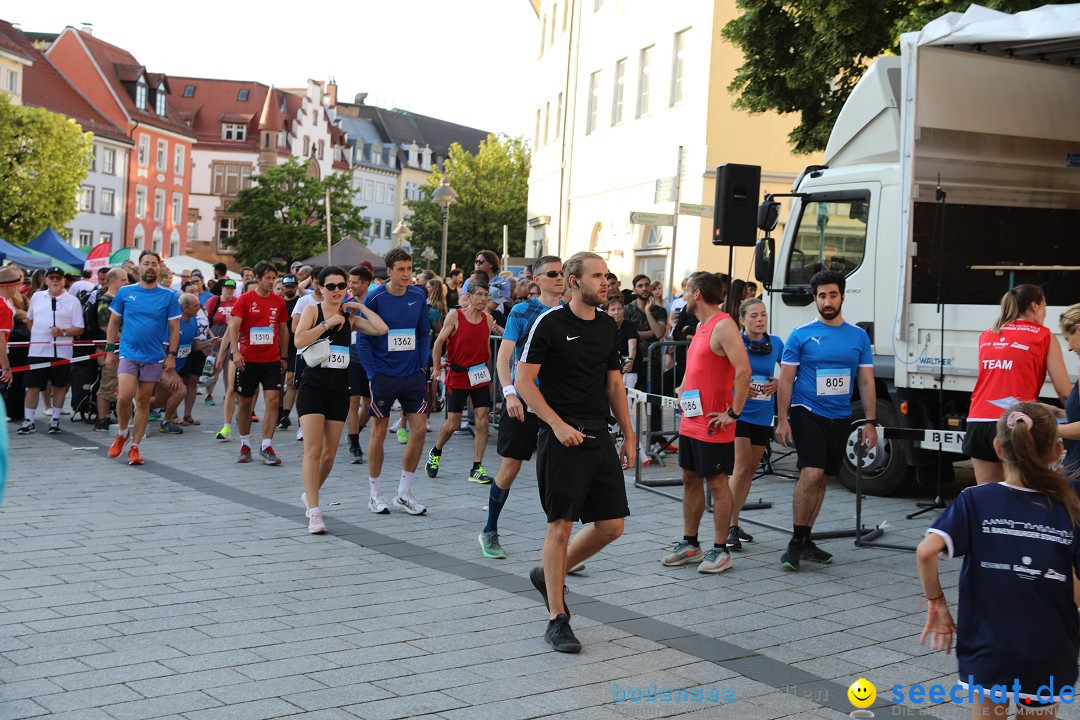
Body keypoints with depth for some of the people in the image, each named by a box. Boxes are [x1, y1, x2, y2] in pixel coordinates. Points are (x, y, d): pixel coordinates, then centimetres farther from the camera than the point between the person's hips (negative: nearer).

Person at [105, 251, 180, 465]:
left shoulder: (168, 296, 0)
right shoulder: (125, 292, 2)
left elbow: (174, 327, 4)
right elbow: (114, 322, 10)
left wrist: (171, 355, -2)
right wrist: (110, 350, 6)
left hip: (154, 357, 1)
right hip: (128, 353, -1)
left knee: (143, 401, 5)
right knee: (125, 397, -14)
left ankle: (134, 447, 14)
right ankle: (121, 434, 13)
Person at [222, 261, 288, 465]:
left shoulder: (279, 302, 8)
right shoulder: (244, 299, -2)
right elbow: (233, 326, -9)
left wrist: (284, 357, 16)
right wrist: (235, 352, -21)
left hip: (272, 360, 2)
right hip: (247, 360, -2)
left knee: (273, 401, -9)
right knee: (245, 403, 6)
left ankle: (266, 446, -4)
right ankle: (245, 444, 21)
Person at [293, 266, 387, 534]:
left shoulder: (351, 318, 10)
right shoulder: (312, 310, 0)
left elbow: (381, 329, -5)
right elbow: (299, 340, -17)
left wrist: (360, 307, 1)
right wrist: (327, 323, -15)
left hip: (339, 390, 4)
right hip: (313, 387, -4)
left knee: (329, 454, 9)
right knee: (313, 450, -13)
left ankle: (310, 495, 33)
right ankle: (314, 512, -13)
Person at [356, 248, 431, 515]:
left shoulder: (419, 297, 2)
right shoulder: (375, 298, -9)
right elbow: (362, 338, -6)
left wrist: (422, 364, 4)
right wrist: (373, 373, -10)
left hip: (412, 374, 4)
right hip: (384, 375, -4)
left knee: (419, 429, 0)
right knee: (379, 433, 4)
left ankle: (404, 493, 12)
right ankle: (375, 495, 17)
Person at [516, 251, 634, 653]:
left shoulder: (607, 326, 12)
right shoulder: (550, 323, -8)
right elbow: (523, 381, -10)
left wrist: (628, 435, 15)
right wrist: (558, 424, -18)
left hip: (600, 438, 7)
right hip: (562, 437, -7)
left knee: (612, 524, 5)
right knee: (561, 525, -4)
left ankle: (550, 575, 28)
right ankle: (557, 621, 6)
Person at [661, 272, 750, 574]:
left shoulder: (723, 326, -15)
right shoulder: (701, 326, 15)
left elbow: (743, 371, -24)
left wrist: (733, 413, -22)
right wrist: (684, 391, 17)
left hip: (713, 424, -9)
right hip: (690, 421, 9)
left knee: (717, 483, -1)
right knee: (690, 479, 13)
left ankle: (721, 550, 7)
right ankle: (689, 544, 23)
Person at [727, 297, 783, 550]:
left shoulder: (775, 343, 2)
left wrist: (779, 382, -7)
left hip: (763, 415, 5)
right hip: (738, 412, -5)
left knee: (751, 470, 12)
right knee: (741, 468, -13)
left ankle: (734, 522, 23)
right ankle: (729, 527, -9)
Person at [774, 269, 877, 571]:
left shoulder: (858, 336, 6)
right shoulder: (801, 335, -3)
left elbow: (866, 381, 9)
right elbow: (786, 379, -3)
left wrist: (871, 422, 3)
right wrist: (782, 420, -10)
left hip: (839, 418, 4)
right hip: (807, 412, -4)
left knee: (822, 479, 10)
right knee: (811, 474, -18)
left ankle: (805, 541, 19)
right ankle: (796, 542, -9)